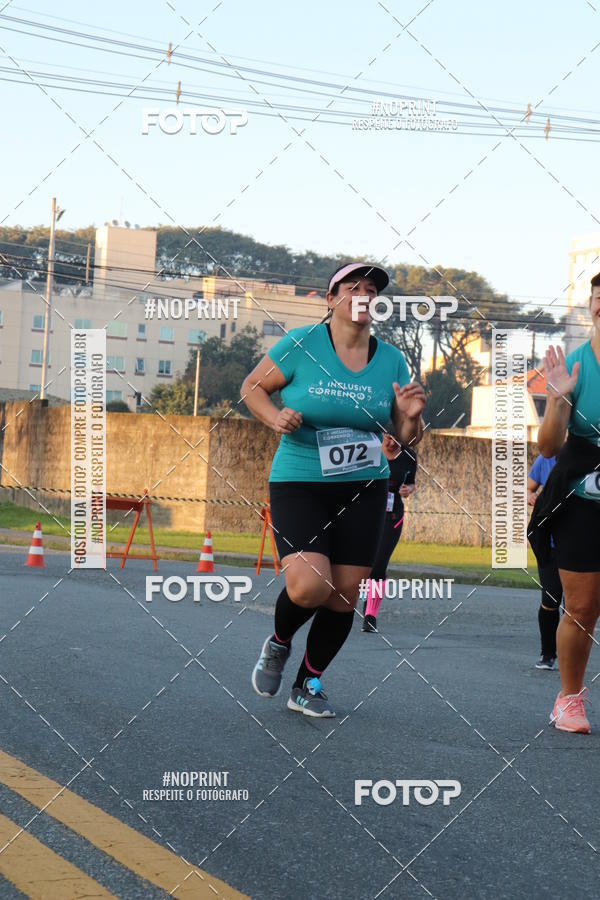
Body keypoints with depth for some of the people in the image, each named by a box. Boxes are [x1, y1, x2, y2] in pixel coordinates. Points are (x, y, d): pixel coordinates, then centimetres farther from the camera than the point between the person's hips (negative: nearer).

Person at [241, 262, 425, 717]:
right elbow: (252, 387, 4)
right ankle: (278, 643, 15)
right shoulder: (301, 343, -7)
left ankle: (308, 684, 22)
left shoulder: (391, 359, 4)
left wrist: (411, 416, -12)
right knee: (309, 586, -20)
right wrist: (276, 418, -14)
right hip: (298, 483, -4)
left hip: (364, 490, 4)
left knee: (344, 593, 2)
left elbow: (407, 438, 10)